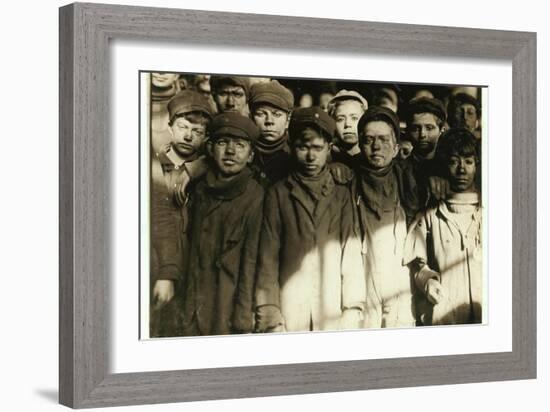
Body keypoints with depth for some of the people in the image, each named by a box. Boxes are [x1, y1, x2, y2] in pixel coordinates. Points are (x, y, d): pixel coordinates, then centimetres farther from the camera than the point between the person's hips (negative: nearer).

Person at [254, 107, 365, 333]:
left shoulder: (342, 195, 11)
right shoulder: (278, 194, 9)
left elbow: (352, 255, 5)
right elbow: (267, 260, 4)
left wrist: (353, 313, -5)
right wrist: (270, 319, -5)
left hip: (335, 319, 1)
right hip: (289, 317, -1)